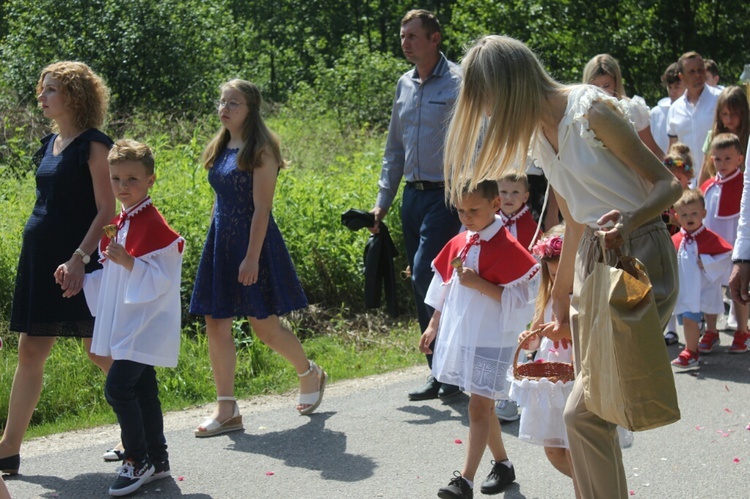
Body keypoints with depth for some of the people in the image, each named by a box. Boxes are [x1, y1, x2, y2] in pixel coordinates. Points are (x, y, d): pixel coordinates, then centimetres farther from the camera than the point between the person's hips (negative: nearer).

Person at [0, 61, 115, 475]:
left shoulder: (92, 145, -10)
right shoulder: (50, 144, 14)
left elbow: (106, 211, -14)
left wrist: (79, 258, -22)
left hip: (76, 260, -8)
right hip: (39, 255, 8)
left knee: (99, 352, 0)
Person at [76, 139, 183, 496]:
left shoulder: (154, 225, -14)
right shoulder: (116, 224, 13)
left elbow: (161, 277, -19)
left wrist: (127, 261, -30)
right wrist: (80, 279, 12)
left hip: (145, 325, -9)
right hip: (124, 325, 9)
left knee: (118, 386, -14)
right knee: (141, 390, 12)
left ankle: (137, 461, -3)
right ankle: (157, 460, 20)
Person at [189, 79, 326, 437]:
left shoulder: (260, 150, -12)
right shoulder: (219, 149, 10)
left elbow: (261, 208, -16)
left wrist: (252, 257, -21)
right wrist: (217, 244, 14)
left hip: (253, 241, -7)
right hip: (220, 242, 7)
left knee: (265, 326, 1)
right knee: (216, 324, 2)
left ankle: (310, 374, 29)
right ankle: (227, 410, 7)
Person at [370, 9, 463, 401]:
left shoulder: (457, 84, -8)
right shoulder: (404, 85, 14)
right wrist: (383, 200, 16)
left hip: (445, 196, -7)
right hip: (413, 194, 7)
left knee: (426, 275, -15)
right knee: (421, 291, 8)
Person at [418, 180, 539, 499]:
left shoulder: (507, 248, -13)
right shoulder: (458, 244, 8)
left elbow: (519, 298, -16)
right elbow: (443, 288, 19)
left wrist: (479, 283, -22)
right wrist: (433, 326, 20)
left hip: (492, 339, -7)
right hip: (459, 337, 7)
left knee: (478, 406, -10)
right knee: (483, 405, 16)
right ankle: (502, 464, 31)